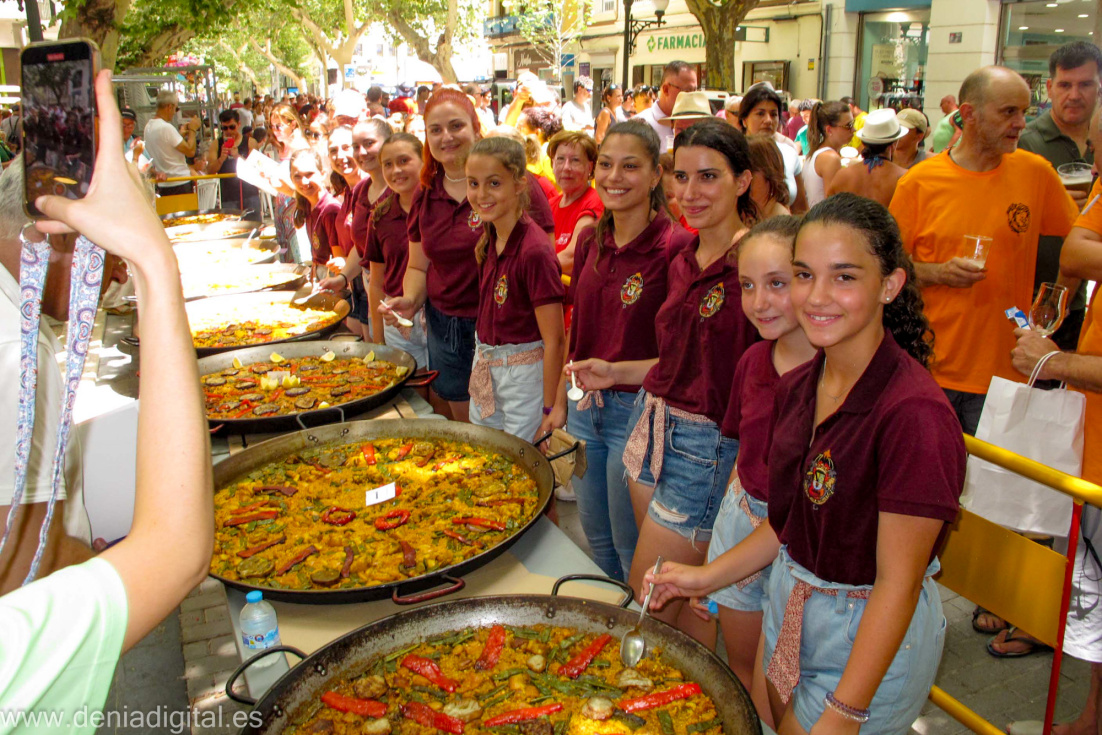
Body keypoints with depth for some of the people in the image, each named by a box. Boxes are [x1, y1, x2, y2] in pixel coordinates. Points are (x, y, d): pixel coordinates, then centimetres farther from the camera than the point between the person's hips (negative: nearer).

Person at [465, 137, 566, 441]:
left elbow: (554, 340, -20)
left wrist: (548, 409, -17)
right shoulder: (489, 238, 1)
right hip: (485, 368, 8)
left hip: (524, 373, -8)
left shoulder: (533, 251, -23)